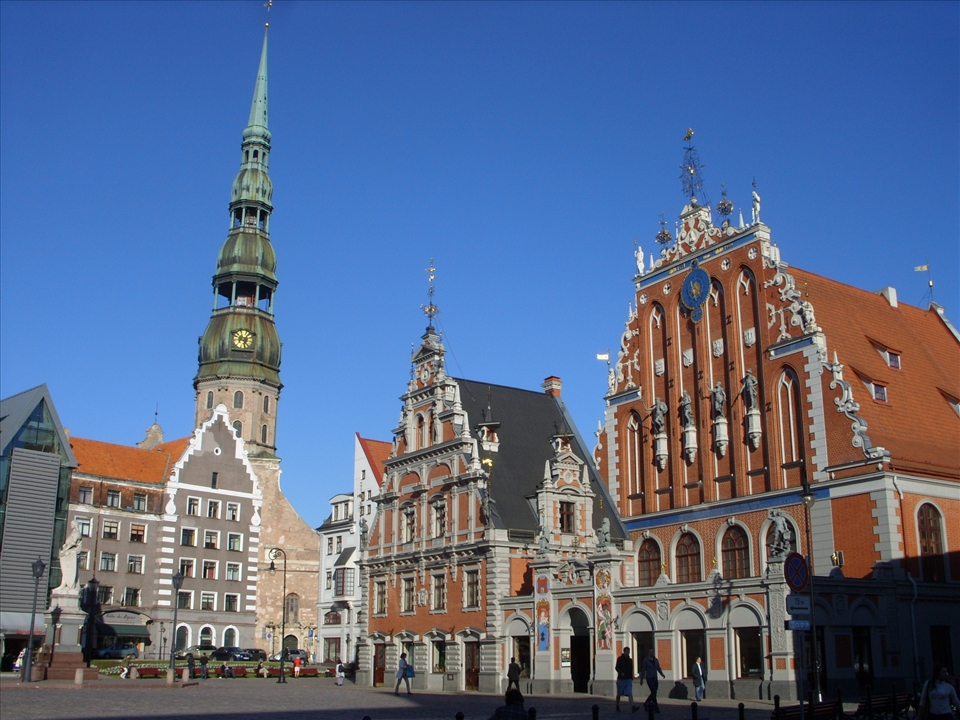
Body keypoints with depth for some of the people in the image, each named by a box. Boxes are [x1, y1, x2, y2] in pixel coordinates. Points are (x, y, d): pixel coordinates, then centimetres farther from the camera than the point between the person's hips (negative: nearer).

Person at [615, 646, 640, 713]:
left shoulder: (630, 660, 10)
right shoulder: (620, 659, -4)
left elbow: (631, 670, 17)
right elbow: (616, 667, -13)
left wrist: (631, 678, 16)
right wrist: (621, 673, -30)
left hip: (628, 679, 3)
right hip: (621, 679, -3)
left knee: (630, 693, -11)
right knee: (619, 694, 10)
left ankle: (632, 707, -24)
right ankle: (617, 707, 25)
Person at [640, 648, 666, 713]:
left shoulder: (656, 660, 11)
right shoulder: (646, 661, -5)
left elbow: (659, 669, 11)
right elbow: (643, 670, -2)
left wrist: (662, 674, -6)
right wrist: (641, 679, 0)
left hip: (655, 679, 6)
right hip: (649, 678, -6)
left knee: (654, 693, 10)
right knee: (653, 692, -12)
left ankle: (646, 703, 30)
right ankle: (656, 708, -9)